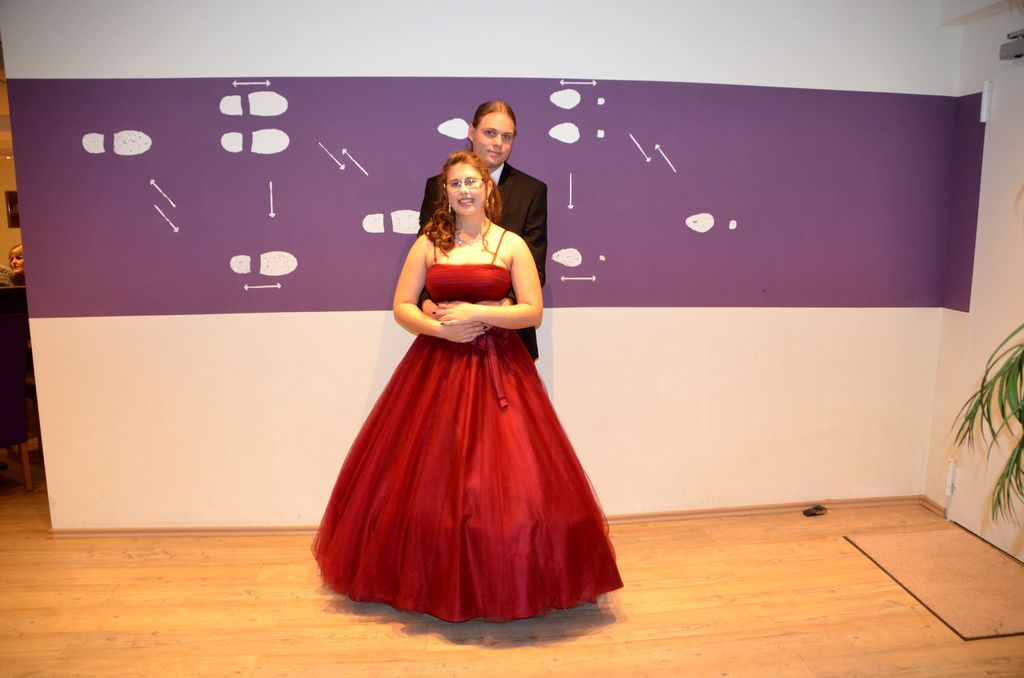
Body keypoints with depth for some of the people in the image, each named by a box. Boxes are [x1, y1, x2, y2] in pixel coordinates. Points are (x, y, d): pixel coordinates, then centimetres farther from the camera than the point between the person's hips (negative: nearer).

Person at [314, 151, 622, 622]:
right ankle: (432, 577, 25)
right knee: (430, 474, 5)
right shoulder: (428, 244, 7)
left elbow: (533, 312, -4)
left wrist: (477, 313, -13)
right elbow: (401, 307, 4)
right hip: (436, 365, 2)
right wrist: (441, 328, -13)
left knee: (503, 472, -3)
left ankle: (502, 581, 15)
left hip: (498, 366, -1)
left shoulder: (511, 244, 2)